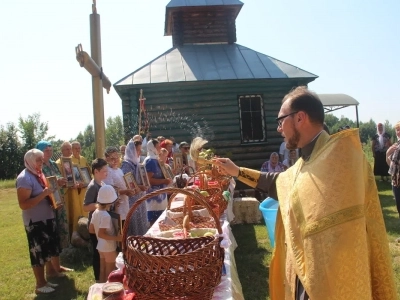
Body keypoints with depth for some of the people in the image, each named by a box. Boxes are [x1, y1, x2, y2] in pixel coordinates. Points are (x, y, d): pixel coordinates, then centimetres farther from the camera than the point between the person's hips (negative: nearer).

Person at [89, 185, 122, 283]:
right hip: (109, 247, -8)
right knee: (110, 273, 6)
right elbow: (101, 234, -29)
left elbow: (91, 229, 8)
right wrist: (116, 238, -27)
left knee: (102, 271, 19)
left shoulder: (96, 212, 0)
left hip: (101, 246, 8)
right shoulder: (106, 216, -26)